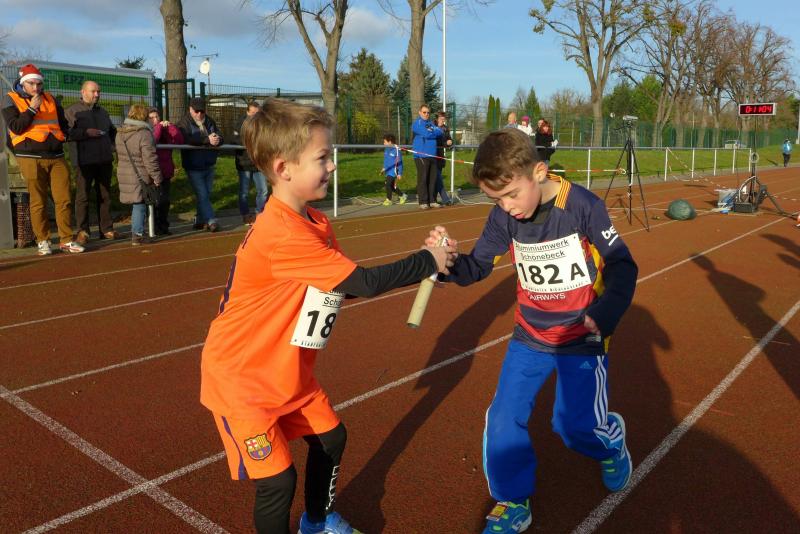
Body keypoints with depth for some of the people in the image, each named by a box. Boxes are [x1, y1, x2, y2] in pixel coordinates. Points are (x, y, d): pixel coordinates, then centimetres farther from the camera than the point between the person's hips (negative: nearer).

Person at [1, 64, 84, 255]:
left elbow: (64, 123, 27)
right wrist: (32, 108, -13)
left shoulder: (50, 99, 16)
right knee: (38, 202, -1)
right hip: (31, 158, -4)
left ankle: (66, 240, 6)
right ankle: (42, 241, 9)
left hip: (56, 156, 4)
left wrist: (63, 136, 8)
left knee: (64, 199, -1)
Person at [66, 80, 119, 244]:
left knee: (105, 195, 9)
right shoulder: (72, 111, 0)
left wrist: (113, 144, 14)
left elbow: (112, 131, 32)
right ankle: (82, 231, 1)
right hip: (85, 161, -6)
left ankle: (106, 229, 15)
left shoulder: (102, 112, 20)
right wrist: (85, 133, -19)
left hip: (105, 160, 6)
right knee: (82, 196, -4)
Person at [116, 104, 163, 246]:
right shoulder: (144, 134, -16)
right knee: (140, 204, 0)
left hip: (124, 175, 7)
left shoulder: (120, 133, 10)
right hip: (140, 177, -7)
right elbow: (150, 159, -18)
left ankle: (135, 231, 24)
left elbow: (119, 156, 18)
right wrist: (157, 177, -12)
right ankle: (137, 235, 1)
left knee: (136, 204, 18)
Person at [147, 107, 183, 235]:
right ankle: (156, 228, 8)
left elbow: (179, 140, -4)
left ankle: (164, 227, 21)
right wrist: (159, 127, -20)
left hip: (166, 172, 5)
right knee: (156, 201, -2)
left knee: (165, 201, 11)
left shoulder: (165, 130, 10)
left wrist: (170, 126, -11)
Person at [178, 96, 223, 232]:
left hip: (209, 165, 6)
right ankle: (211, 221, -7)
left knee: (206, 195, 11)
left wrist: (217, 139, -25)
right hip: (194, 167, -5)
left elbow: (219, 137, 1)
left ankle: (200, 221, 22)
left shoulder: (210, 121, 9)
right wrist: (208, 140, -29)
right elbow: (187, 139, -25)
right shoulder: (184, 123, -7)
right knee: (202, 195, -9)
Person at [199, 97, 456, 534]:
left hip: (290, 374, 9)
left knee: (330, 438, 19)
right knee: (278, 480, -8)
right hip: (240, 378, -9)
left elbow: (346, 286, 1)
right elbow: (364, 282, -30)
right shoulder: (282, 235, -32)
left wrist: (419, 267, -7)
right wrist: (426, 261, -15)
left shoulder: (316, 223, -1)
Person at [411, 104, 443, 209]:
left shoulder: (431, 123, 20)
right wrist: (435, 132, 0)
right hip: (421, 156, -7)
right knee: (422, 179, -6)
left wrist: (432, 132, -5)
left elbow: (440, 133, 10)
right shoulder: (417, 123, -3)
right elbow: (427, 134, -15)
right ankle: (423, 202, -2)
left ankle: (432, 201, 13)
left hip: (432, 155, 7)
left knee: (433, 179, 7)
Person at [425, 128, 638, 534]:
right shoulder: (503, 217, -8)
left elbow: (622, 266, -15)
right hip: (530, 336, 4)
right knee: (503, 421, 0)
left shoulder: (582, 205, -21)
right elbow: (475, 268, -4)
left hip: (581, 336, -4)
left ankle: (611, 442, 38)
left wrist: (605, 314, -29)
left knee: (576, 426, 0)